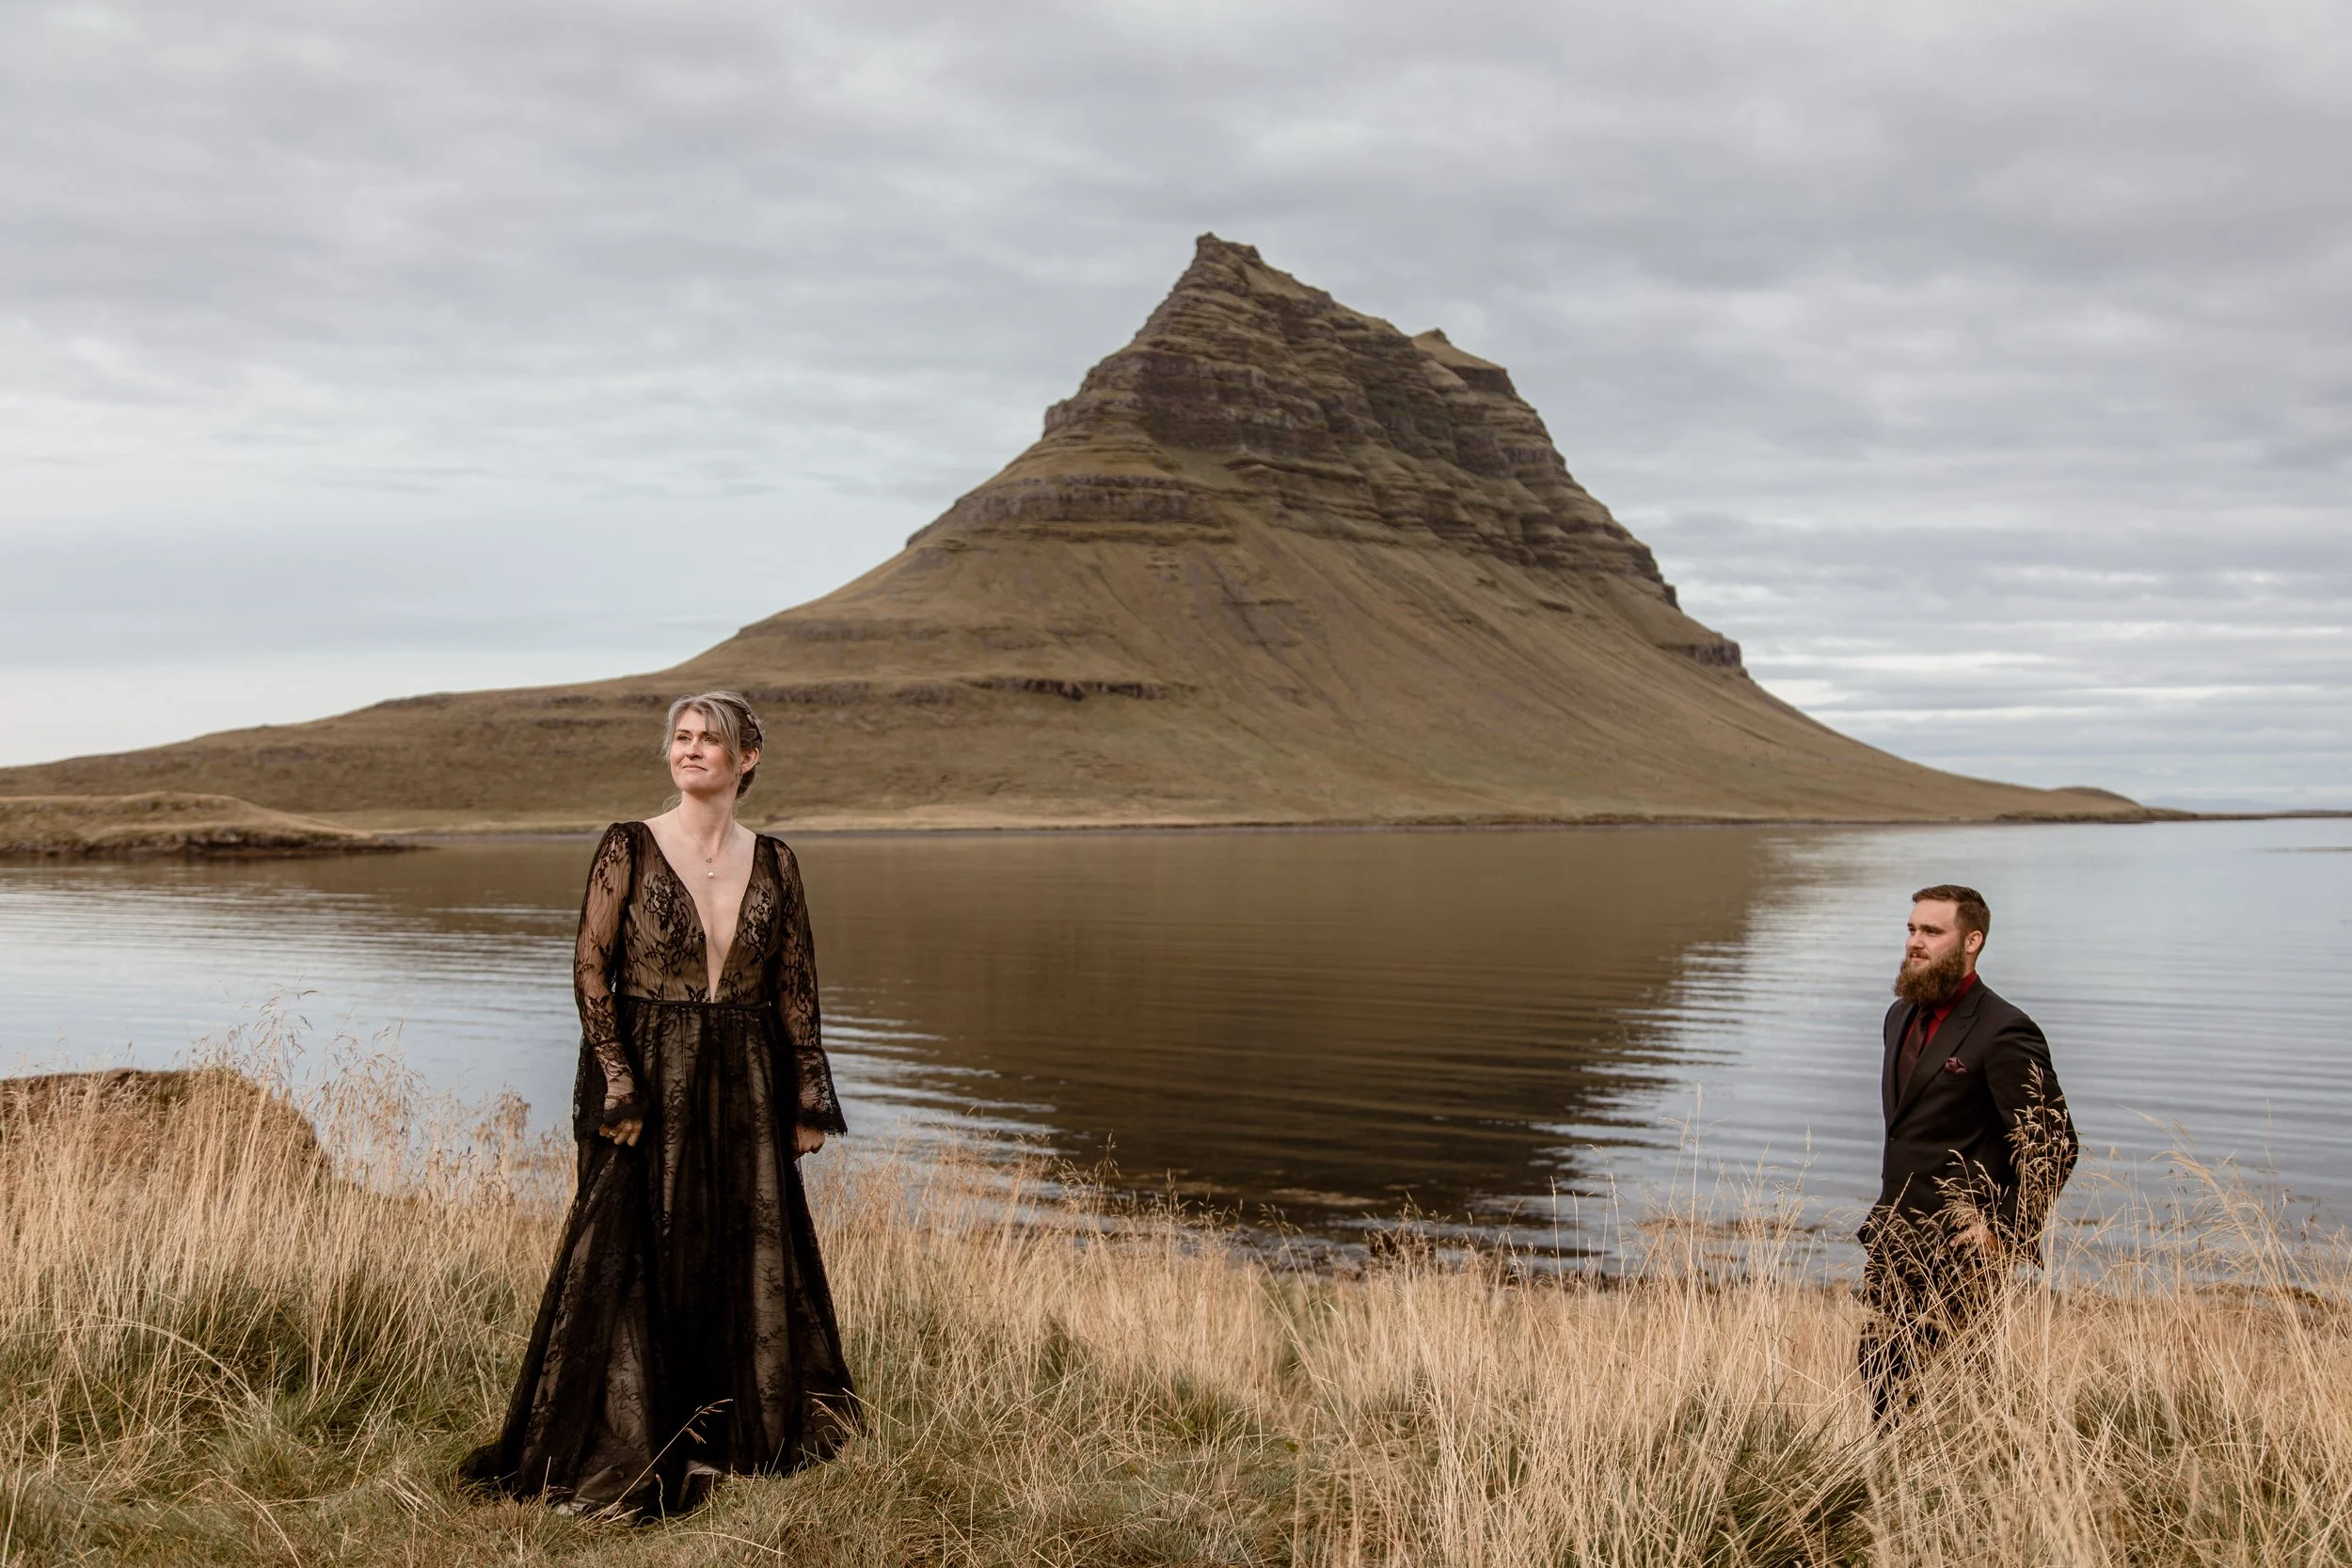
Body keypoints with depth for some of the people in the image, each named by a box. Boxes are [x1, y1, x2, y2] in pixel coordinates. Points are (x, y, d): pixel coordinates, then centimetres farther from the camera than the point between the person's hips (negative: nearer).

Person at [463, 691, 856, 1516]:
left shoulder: (772, 862, 4)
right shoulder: (629, 848, -5)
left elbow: (796, 985, 7)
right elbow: (590, 969, -7)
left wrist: (809, 1099, 5)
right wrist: (618, 1084, -14)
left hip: (743, 1085, 3)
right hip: (649, 1081, -3)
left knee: (747, 1257, 8)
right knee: (632, 1259, 0)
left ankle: (727, 1439, 24)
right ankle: (621, 1453, 13)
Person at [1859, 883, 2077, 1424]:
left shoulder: (2003, 1033, -15)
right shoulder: (1902, 1016, 12)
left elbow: (2054, 1146, -15)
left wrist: (2005, 1234, -15)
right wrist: (1890, 1210, 17)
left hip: (1956, 1247, -8)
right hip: (1892, 1240, 8)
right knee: (1879, 1375, 9)